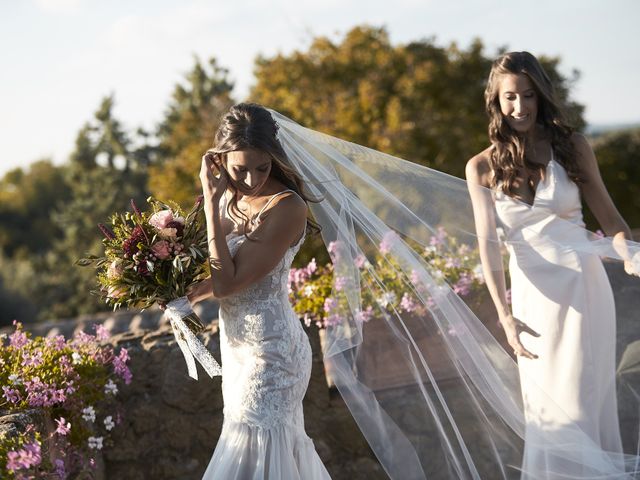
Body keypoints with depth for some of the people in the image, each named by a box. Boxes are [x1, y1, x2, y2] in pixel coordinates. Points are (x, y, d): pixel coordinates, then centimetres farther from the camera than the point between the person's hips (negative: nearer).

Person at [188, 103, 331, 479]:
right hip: (239, 342, 7)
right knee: (282, 443, 20)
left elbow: (227, 282, -26)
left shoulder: (286, 207, -22)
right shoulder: (230, 194, 1)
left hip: (269, 349, -7)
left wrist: (211, 203, -24)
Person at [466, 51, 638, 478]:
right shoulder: (483, 167, 1)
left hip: (583, 284, -1)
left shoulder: (572, 146, 0)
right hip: (533, 292, 1)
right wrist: (505, 314, -14)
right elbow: (488, 241, -5)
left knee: (585, 396, 4)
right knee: (547, 403, 7)